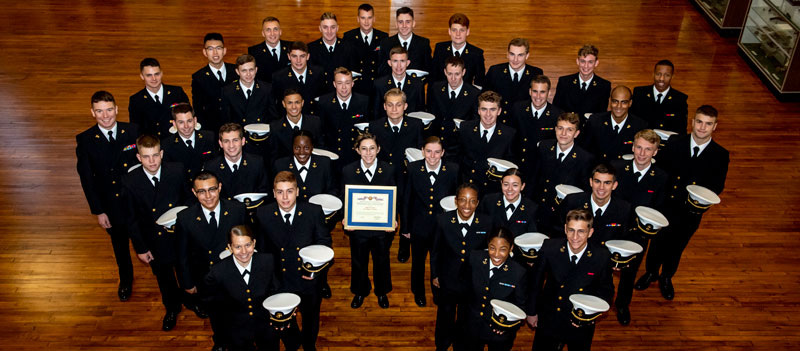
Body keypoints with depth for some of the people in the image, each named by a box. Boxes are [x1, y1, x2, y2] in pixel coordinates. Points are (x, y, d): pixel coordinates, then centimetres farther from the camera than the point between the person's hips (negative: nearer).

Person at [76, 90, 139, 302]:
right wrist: (98, 211, -7)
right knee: (120, 245, 23)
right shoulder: (85, 140, -12)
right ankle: (126, 280, 50)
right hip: (111, 205, 1)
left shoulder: (134, 132, -12)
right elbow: (86, 179, -7)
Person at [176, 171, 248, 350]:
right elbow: (182, 255, -6)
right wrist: (187, 283, 0)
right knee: (215, 317, 26)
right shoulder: (185, 218, -19)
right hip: (205, 282, 0)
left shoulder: (238, 210, -18)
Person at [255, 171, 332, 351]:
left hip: (308, 279, 0)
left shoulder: (314, 212, -15)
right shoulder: (263, 214, -12)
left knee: (311, 318, 25)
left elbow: (324, 242, -6)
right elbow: (261, 247, -1)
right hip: (279, 281, 0)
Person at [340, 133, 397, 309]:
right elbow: (343, 200, -2)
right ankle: (360, 292, 45)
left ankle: (382, 292, 45)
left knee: (382, 261, 20)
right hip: (357, 226, 0)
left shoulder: (389, 170, -8)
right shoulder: (348, 171, -8)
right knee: (358, 262, 19)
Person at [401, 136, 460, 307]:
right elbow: (406, 200, -6)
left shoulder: (453, 170, -14)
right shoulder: (413, 169, -13)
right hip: (419, 226, 1)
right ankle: (418, 292, 48)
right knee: (418, 262, 21)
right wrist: (405, 227, -2)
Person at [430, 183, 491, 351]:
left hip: (473, 284, 0)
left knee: (465, 320, 24)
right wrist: (434, 275, 0)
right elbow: (435, 250, -5)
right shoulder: (443, 220, -18)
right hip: (447, 282, 0)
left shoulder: (487, 223, -18)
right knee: (445, 318, 25)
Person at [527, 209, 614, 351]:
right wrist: (531, 312, 4)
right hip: (549, 320, 0)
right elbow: (536, 281, -4)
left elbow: (606, 290, -4)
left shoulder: (602, 256, -18)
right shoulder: (549, 248, -18)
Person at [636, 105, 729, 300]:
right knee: (658, 242, 19)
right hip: (666, 206, 0)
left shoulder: (720, 155, -10)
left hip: (692, 211, 1)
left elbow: (717, 187, -6)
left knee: (677, 247, 21)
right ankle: (651, 273, 46)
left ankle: (666, 278, 47)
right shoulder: (675, 143, -11)